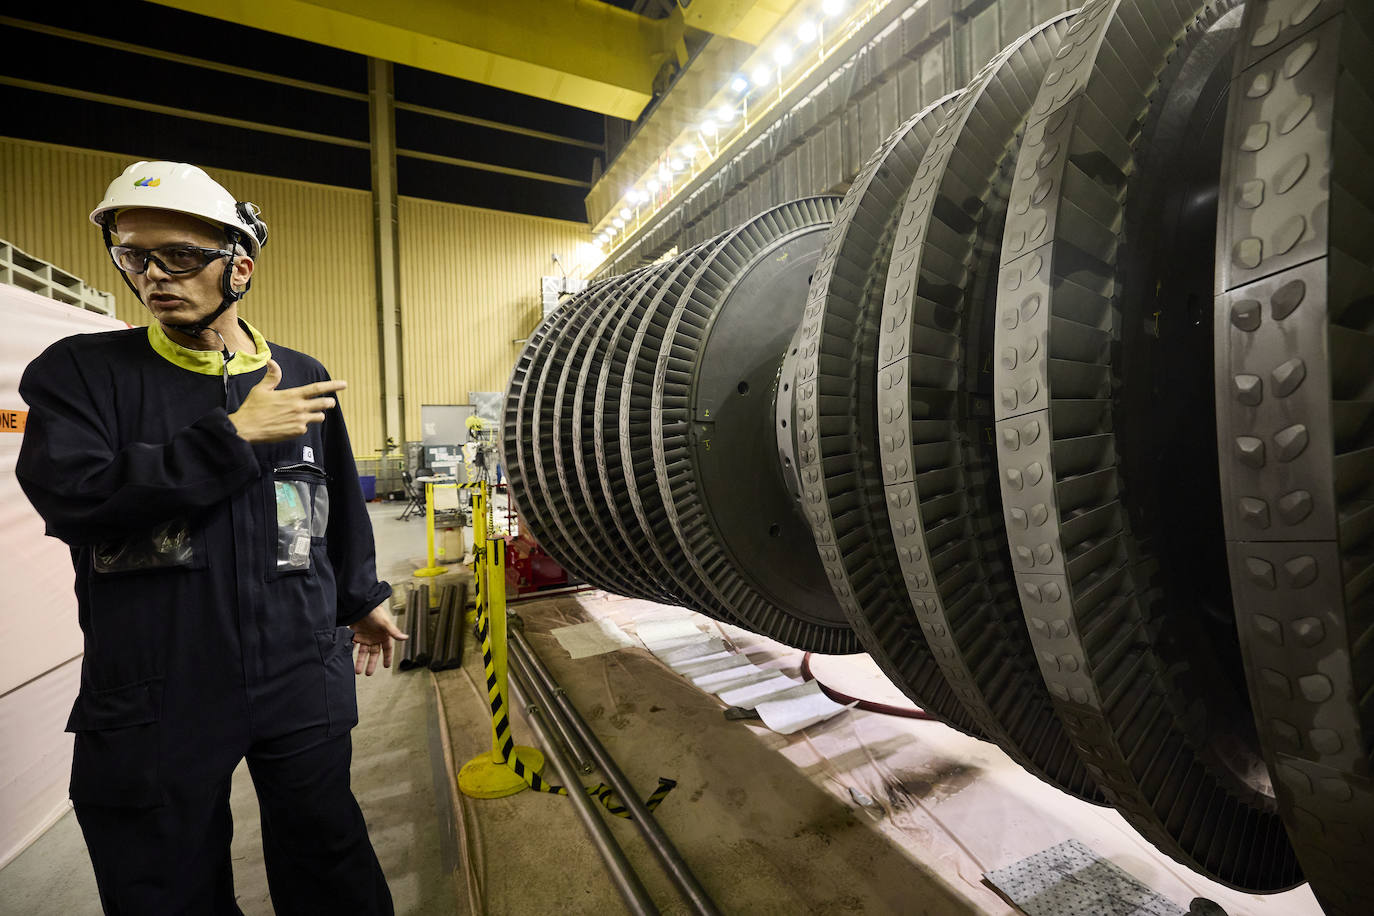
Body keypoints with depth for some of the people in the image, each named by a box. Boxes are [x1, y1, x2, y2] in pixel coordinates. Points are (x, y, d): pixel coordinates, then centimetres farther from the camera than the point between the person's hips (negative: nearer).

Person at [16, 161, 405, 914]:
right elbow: (69, 493, -16)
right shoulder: (80, 371, 1)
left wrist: (360, 598, 18)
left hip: (300, 681, 1)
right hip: (152, 698, 0)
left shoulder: (302, 379, 5)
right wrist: (235, 435, -15)